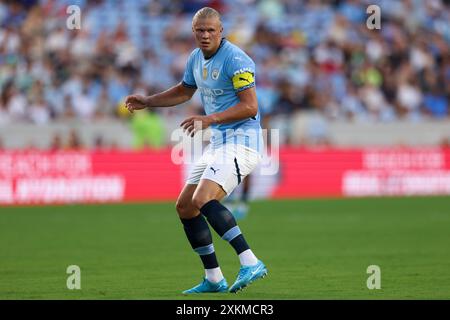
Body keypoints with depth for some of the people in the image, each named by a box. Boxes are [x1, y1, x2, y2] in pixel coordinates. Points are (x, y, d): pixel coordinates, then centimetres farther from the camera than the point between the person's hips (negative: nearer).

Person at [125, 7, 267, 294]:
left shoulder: (235, 60, -15)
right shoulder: (196, 58, 12)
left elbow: (250, 106, -20)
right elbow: (184, 91, 31)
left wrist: (209, 120, -25)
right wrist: (146, 102, 24)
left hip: (241, 141, -10)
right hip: (218, 142, 10)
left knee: (203, 200, -28)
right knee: (184, 207, 9)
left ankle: (251, 263, -31)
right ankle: (214, 279, 14)